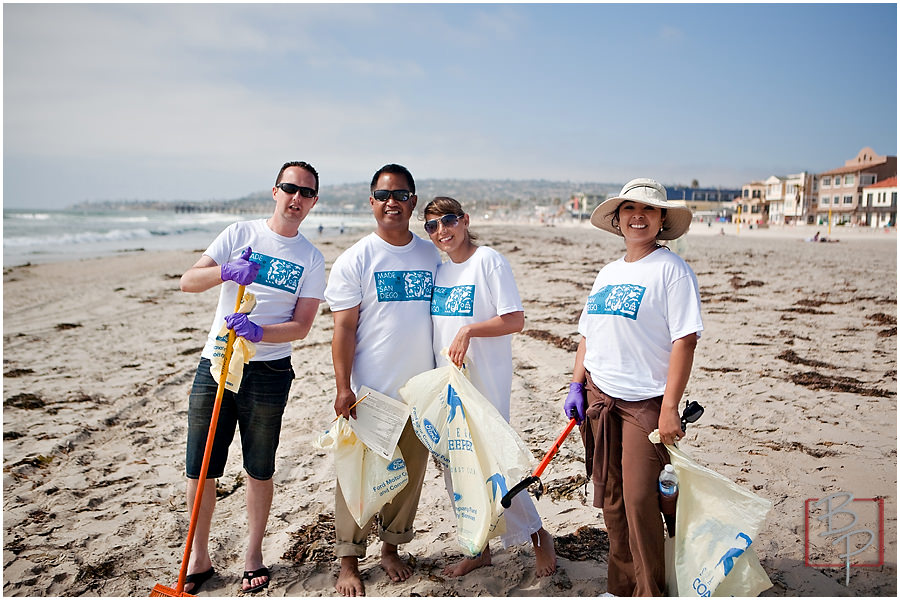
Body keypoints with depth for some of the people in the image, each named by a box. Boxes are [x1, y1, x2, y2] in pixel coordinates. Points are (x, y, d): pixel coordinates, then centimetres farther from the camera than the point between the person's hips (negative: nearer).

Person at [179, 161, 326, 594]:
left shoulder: (311, 259, 3)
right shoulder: (241, 233, 4)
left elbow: (301, 326, -3)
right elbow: (187, 281, -3)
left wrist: (257, 332, -21)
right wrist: (226, 271, -22)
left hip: (268, 373, 0)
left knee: (259, 470, 10)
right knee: (200, 470, 5)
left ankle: (254, 554, 29)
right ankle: (199, 559, 24)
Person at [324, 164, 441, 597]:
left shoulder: (433, 256, 7)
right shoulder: (355, 260, -4)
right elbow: (343, 328, -7)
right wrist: (343, 388, -13)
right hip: (368, 392, -3)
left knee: (410, 474, 13)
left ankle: (391, 548, 33)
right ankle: (349, 562, 21)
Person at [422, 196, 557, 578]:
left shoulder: (489, 261, -9)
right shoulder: (437, 267, 10)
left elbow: (515, 320, -13)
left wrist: (468, 330, -21)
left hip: (486, 382, -7)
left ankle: (538, 536, 20)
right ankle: (478, 548, 28)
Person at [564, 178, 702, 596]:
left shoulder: (671, 269, -7)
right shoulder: (607, 273, 14)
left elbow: (685, 340, -14)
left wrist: (670, 407, -19)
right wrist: (576, 385, 10)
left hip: (645, 401, -6)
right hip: (599, 397, 6)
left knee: (639, 500, -6)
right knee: (611, 499, 13)